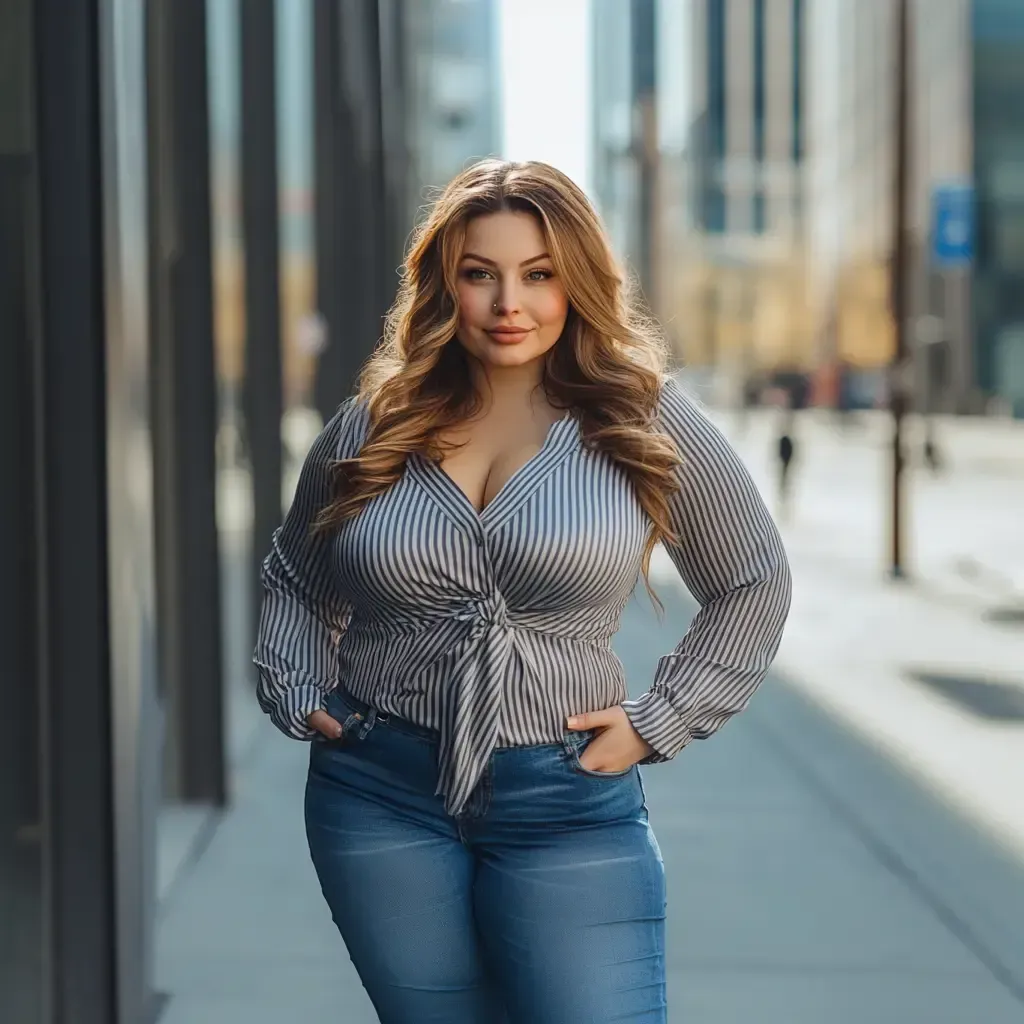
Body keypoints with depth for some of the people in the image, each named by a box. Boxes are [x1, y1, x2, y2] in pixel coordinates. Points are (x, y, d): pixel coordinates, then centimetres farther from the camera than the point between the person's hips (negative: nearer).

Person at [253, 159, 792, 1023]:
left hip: (567, 801, -2)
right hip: (382, 795, 2)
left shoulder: (643, 419, -1)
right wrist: (299, 697, 6)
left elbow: (754, 582, 7)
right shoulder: (374, 427, 5)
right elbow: (293, 580, 21)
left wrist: (659, 722, 0)